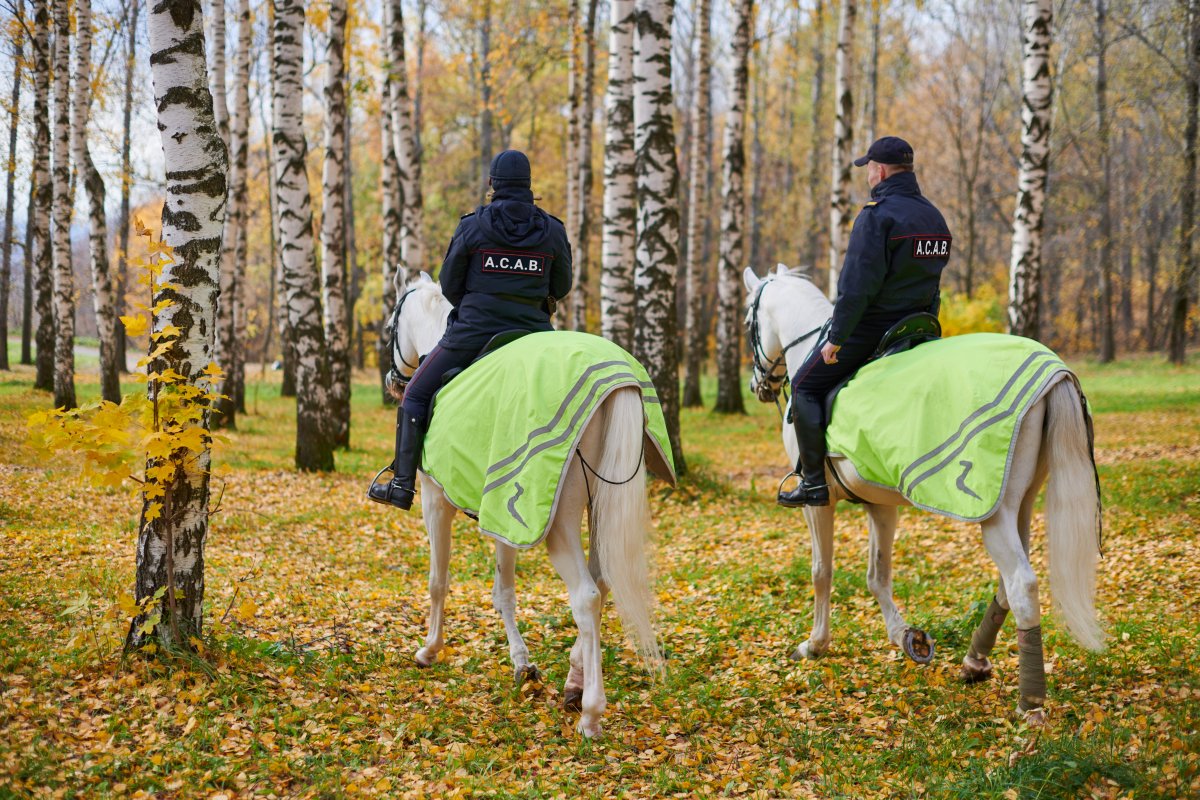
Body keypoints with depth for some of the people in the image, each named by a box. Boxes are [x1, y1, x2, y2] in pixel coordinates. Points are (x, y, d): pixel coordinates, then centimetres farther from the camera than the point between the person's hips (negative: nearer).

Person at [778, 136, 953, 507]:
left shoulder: (877, 215, -17)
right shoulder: (936, 218, 10)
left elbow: (857, 286, -22)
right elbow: (931, 282, 15)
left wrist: (836, 337, -16)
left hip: (867, 328, -8)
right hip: (915, 326, 8)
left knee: (806, 386, 5)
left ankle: (814, 481, -2)